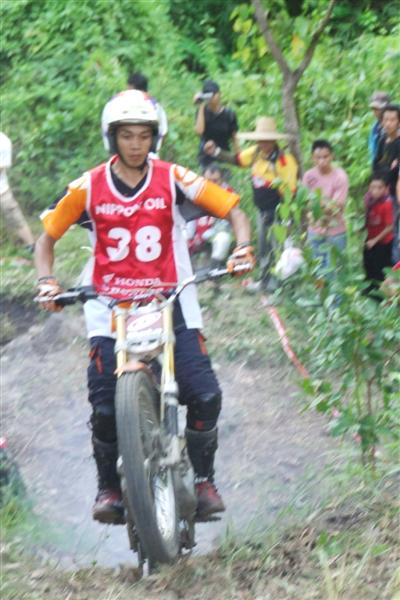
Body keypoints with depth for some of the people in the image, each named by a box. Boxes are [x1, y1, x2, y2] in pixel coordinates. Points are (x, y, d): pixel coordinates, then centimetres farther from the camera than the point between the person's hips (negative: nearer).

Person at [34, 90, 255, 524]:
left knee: (205, 395, -15)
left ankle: (203, 479, 7)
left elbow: (232, 209, 2)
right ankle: (108, 486, 14)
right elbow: (47, 237, 11)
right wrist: (46, 282, -5)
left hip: (171, 305, 0)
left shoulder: (172, 179, 0)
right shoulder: (89, 187, 2)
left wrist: (242, 247, -16)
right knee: (105, 408, -12)